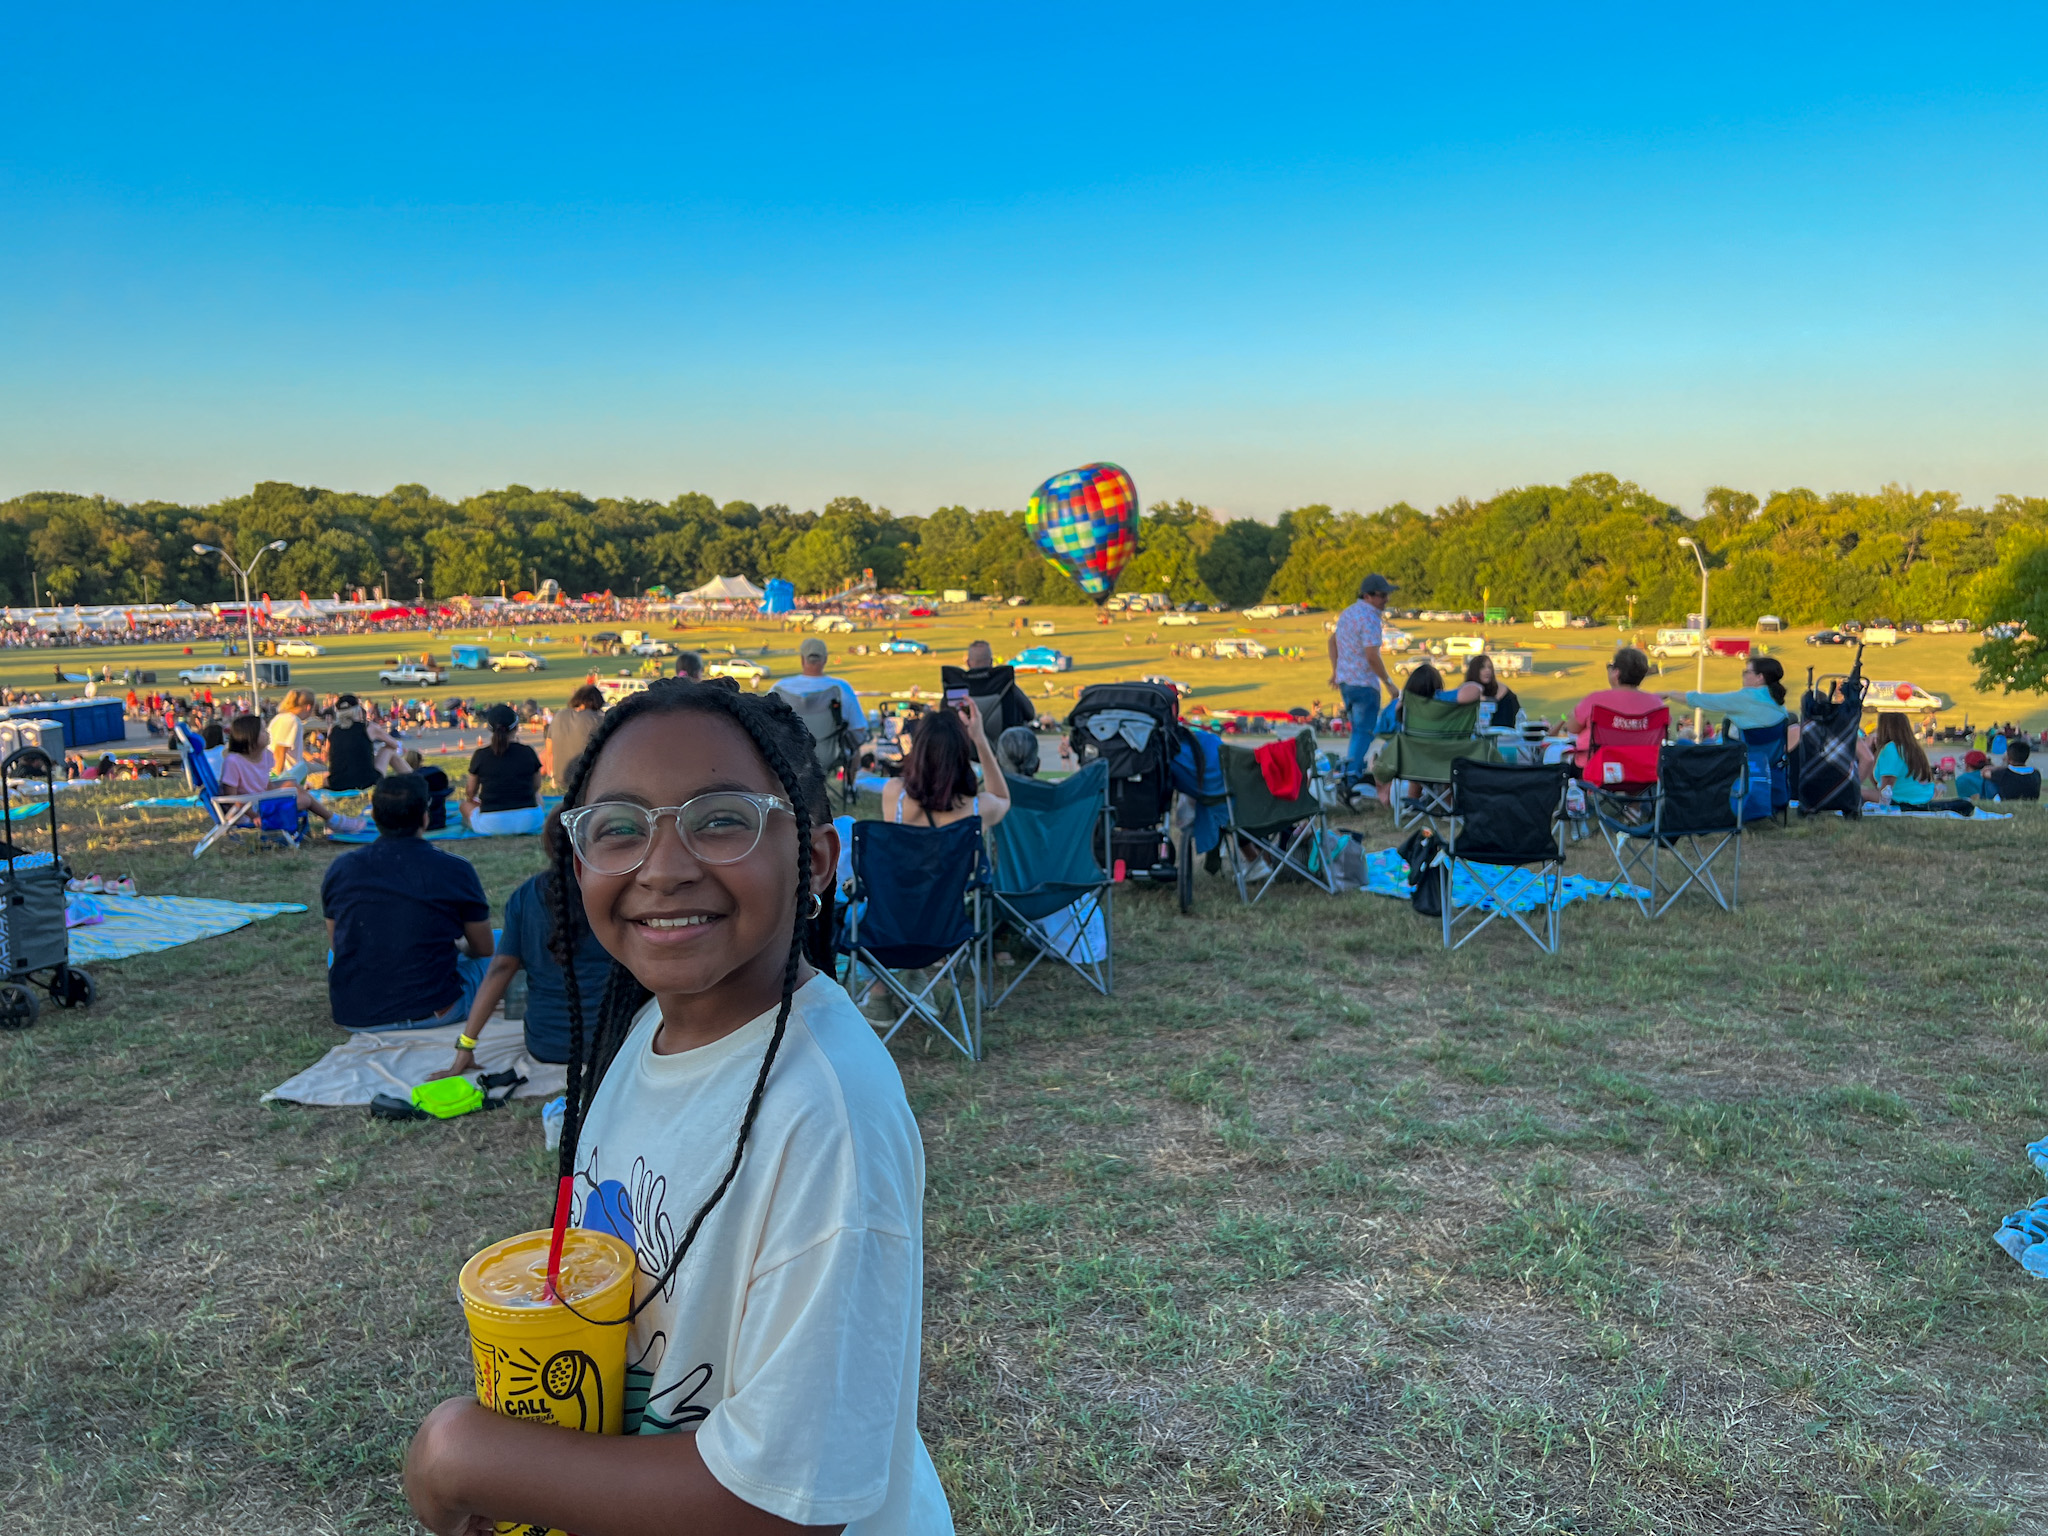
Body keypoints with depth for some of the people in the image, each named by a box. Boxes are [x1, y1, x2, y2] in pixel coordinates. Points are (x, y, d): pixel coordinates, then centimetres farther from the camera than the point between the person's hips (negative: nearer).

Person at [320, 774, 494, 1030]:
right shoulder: (456, 870, -11)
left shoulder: (340, 869, -2)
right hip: (432, 1013, -4)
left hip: (352, 1017, 4)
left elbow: (337, 945, 14)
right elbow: (483, 949, 3)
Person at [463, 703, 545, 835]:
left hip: (491, 825, 0)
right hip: (528, 823, 0)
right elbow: (536, 787, 12)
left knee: (466, 804, 30)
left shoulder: (481, 753, -2)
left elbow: (470, 793, 10)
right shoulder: (528, 751, -1)